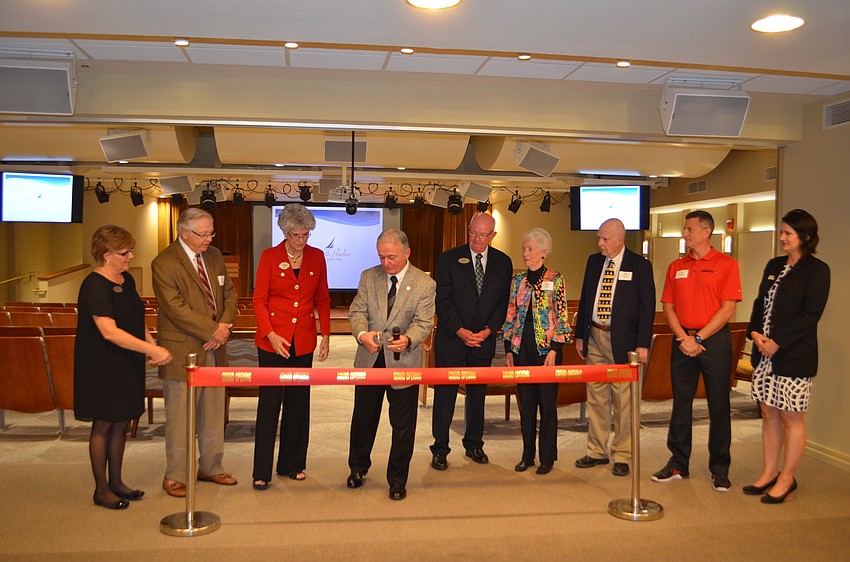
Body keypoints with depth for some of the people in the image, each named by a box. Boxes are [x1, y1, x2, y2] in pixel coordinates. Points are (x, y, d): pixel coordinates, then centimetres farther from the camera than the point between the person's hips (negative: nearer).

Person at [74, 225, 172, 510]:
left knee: (121, 423, 14)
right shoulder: (95, 286, -20)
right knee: (103, 425, 3)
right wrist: (152, 349, -35)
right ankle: (101, 489, 17)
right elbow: (109, 331, -30)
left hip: (127, 365, 8)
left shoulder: (127, 280, 7)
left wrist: (154, 346, 5)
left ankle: (115, 481, 27)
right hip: (101, 366, -8)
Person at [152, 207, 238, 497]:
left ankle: (210, 467, 30)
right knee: (179, 416, 3)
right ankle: (174, 476, 18)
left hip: (214, 349, 7)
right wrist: (213, 330, -17)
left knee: (213, 413, 15)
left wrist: (225, 326, -6)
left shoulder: (214, 256, 10)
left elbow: (229, 293, 12)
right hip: (182, 351, -7)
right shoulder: (164, 263, -12)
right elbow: (176, 308, -19)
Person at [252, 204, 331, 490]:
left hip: (303, 341, 3)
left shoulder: (317, 257, 5)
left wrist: (326, 335, 5)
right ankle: (261, 471, 9)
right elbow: (259, 299, -4)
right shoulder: (269, 257, -4)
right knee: (269, 402, 0)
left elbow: (322, 299, 10)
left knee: (298, 402, 9)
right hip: (273, 340, -3)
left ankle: (292, 464, 23)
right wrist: (270, 334, -14)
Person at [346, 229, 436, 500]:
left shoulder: (425, 284, -6)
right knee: (363, 418, 17)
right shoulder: (368, 277, 3)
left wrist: (407, 340, -32)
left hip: (403, 362, -2)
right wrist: (362, 333, -21)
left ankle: (397, 480, 24)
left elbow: (423, 322, -11)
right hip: (369, 359, 3)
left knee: (402, 425, 7)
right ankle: (358, 467, 39)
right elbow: (357, 312, 1)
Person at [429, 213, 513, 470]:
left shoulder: (502, 262, 5)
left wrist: (488, 330, -9)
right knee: (445, 394, 1)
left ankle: (474, 444, 28)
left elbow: (503, 302, 4)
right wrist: (460, 331, -15)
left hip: (484, 339, 3)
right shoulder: (449, 258, -3)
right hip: (451, 338, -2)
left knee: (478, 393, 12)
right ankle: (440, 449, 13)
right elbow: (443, 301, -6)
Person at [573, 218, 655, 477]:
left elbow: (647, 307, -6)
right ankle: (597, 451, 22)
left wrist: (643, 344, -12)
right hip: (595, 337, 5)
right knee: (596, 397, 10)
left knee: (623, 400, 1)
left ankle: (622, 456, 13)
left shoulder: (640, 265, -4)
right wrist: (580, 335, 11)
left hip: (623, 340, -5)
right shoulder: (593, 262, 11)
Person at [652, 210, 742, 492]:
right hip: (683, 341, 4)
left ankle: (719, 469, 15)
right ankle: (678, 464, 19)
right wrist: (683, 338, -7)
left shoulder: (726, 264, -2)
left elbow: (728, 309, -8)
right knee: (680, 403, 9)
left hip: (714, 340, -4)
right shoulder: (676, 267, 10)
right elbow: (668, 308, 8)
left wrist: (699, 338, -12)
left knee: (718, 405, 4)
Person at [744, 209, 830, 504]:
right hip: (765, 354, 7)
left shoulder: (816, 270, -7)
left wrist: (777, 342, -17)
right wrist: (755, 332, -2)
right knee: (769, 414, 12)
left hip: (794, 355, -7)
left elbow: (810, 314, -13)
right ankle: (769, 473, 23)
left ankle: (786, 479, 16)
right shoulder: (774, 265, 14)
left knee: (791, 418, 3)